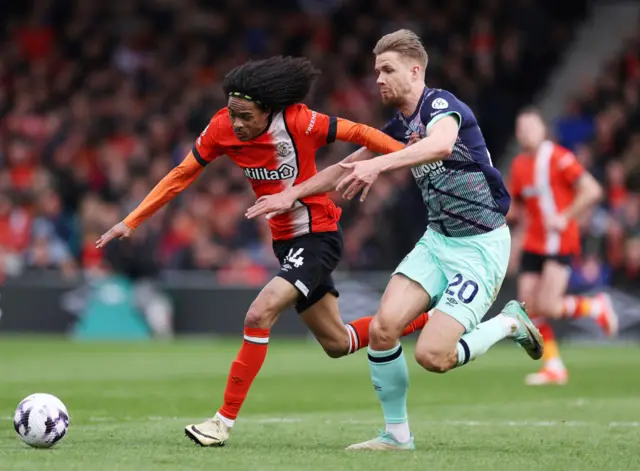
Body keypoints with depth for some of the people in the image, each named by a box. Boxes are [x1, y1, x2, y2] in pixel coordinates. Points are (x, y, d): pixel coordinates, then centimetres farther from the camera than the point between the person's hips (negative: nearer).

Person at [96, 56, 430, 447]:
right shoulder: (222, 128, -11)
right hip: (285, 240, 7)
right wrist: (131, 222, -6)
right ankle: (429, 319, 39)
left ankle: (225, 421, -15)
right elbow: (182, 176, -3)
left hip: (319, 235, -7)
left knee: (259, 315, -24)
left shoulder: (298, 122, -25)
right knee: (337, 344, 16)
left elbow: (357, 133, -15)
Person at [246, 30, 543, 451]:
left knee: (433, 355, -17)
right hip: (438, 239, 8)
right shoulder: (399, 128, 9)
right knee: (382, 329, -10)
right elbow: (346, 167, 24)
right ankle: (397, 434, 4)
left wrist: (378, 164, -51)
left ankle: (511, 323, 8)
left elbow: (441, 144, -41)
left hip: (481, 245, -8)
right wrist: (292, 194, 23)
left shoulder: (441, 105, -16)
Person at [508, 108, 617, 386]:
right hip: (533, 244, 7)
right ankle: (553, 367, 8)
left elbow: (592, 191, -14)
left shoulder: (558, 158, -10)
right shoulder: (519, 166, 10)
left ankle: (597, 307, 11)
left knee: (547, 306, -17)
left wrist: (564, 217, -20)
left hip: (560, 242, -6)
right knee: (529, 308, -3)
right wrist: (509, 214, -1)